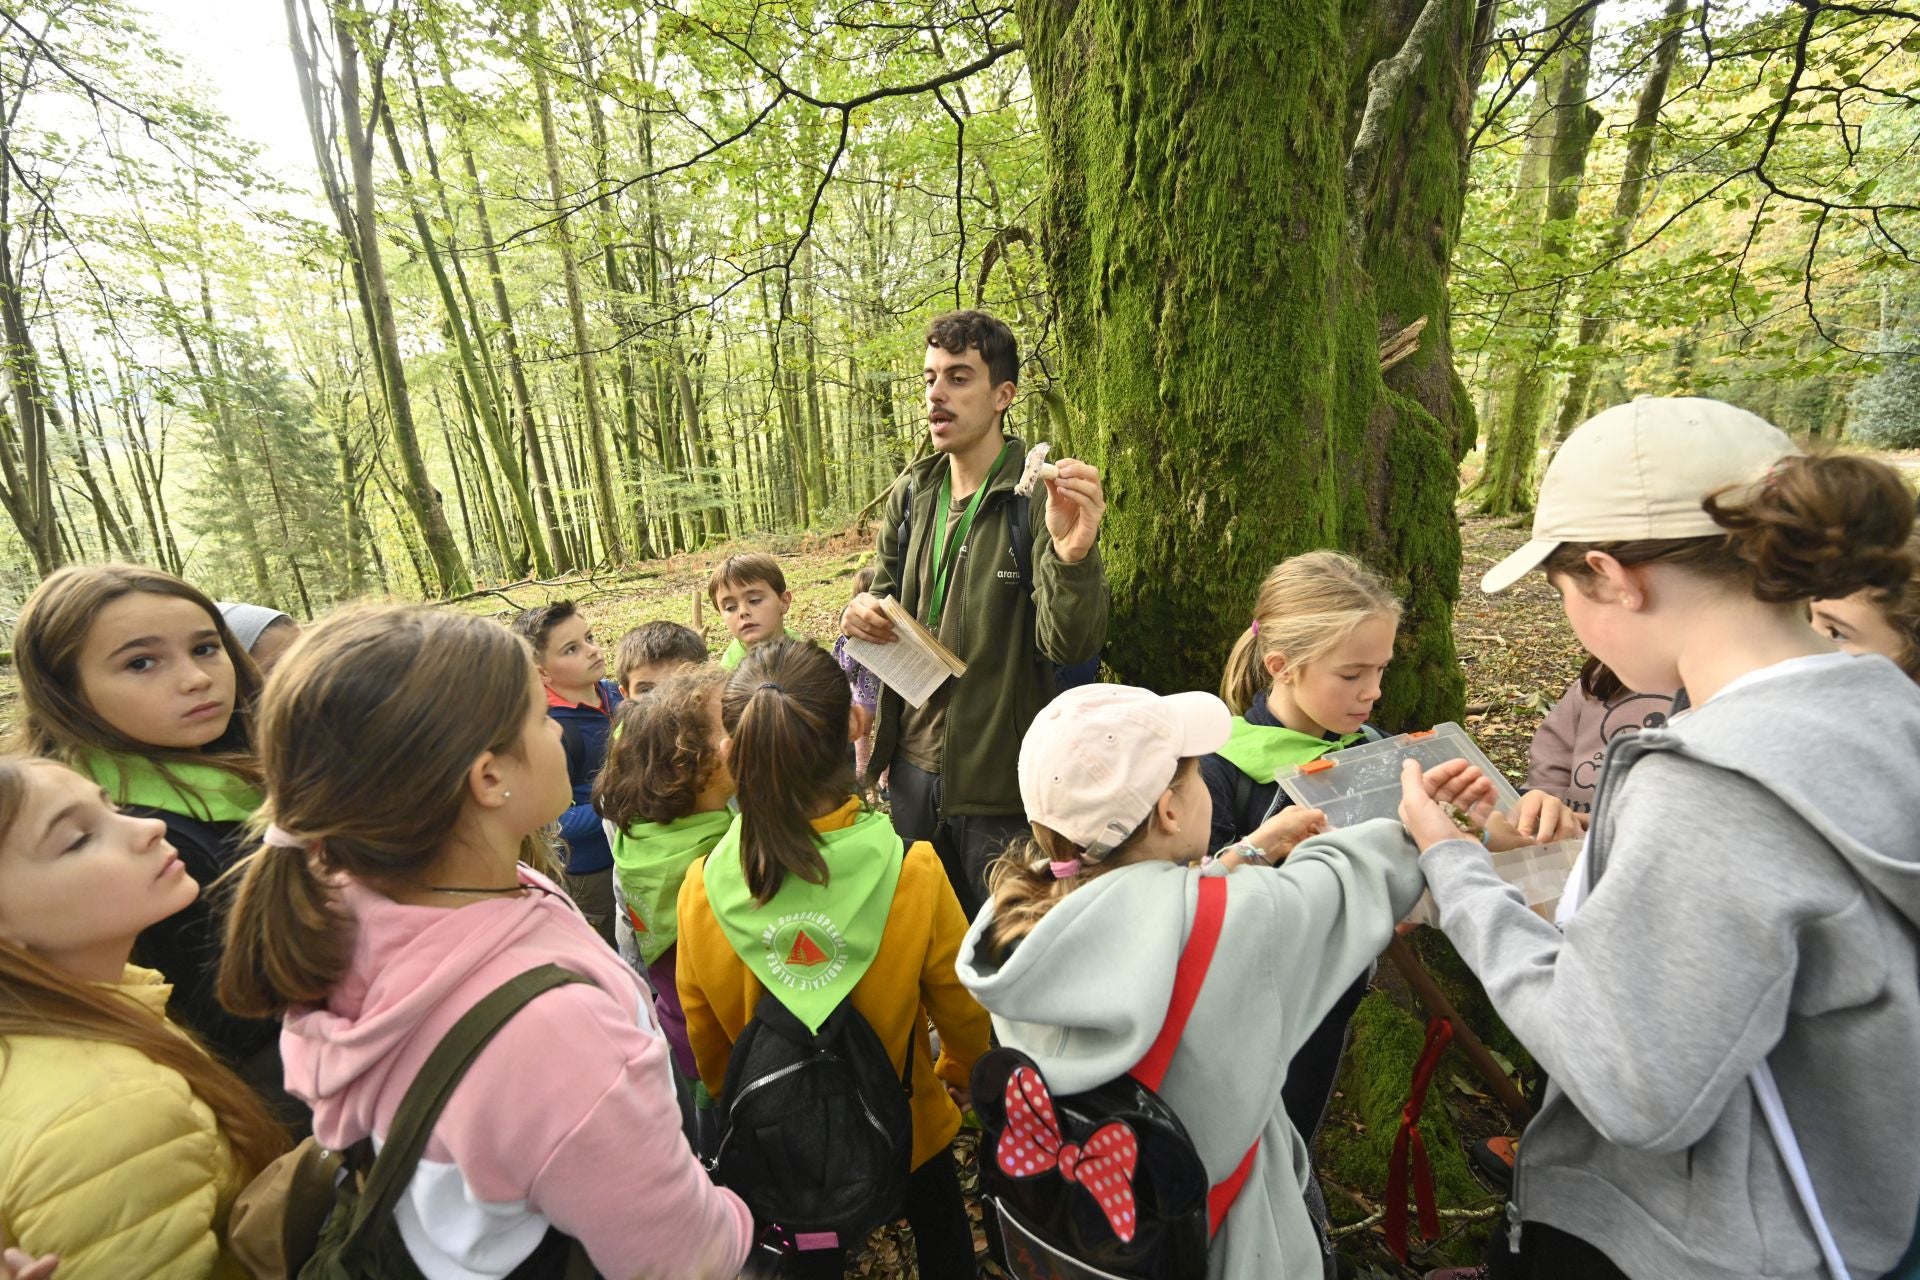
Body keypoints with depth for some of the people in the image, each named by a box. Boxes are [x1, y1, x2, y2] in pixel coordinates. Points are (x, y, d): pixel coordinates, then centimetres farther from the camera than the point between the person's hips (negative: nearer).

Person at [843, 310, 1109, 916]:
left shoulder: (1043, 497, -14)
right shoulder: (911, 493, 4)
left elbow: (1072, 645, -23)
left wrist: (1074, 553, -42)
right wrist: (861, 612, -9)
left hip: (1002, 779, -5)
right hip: (913, 767, 6)